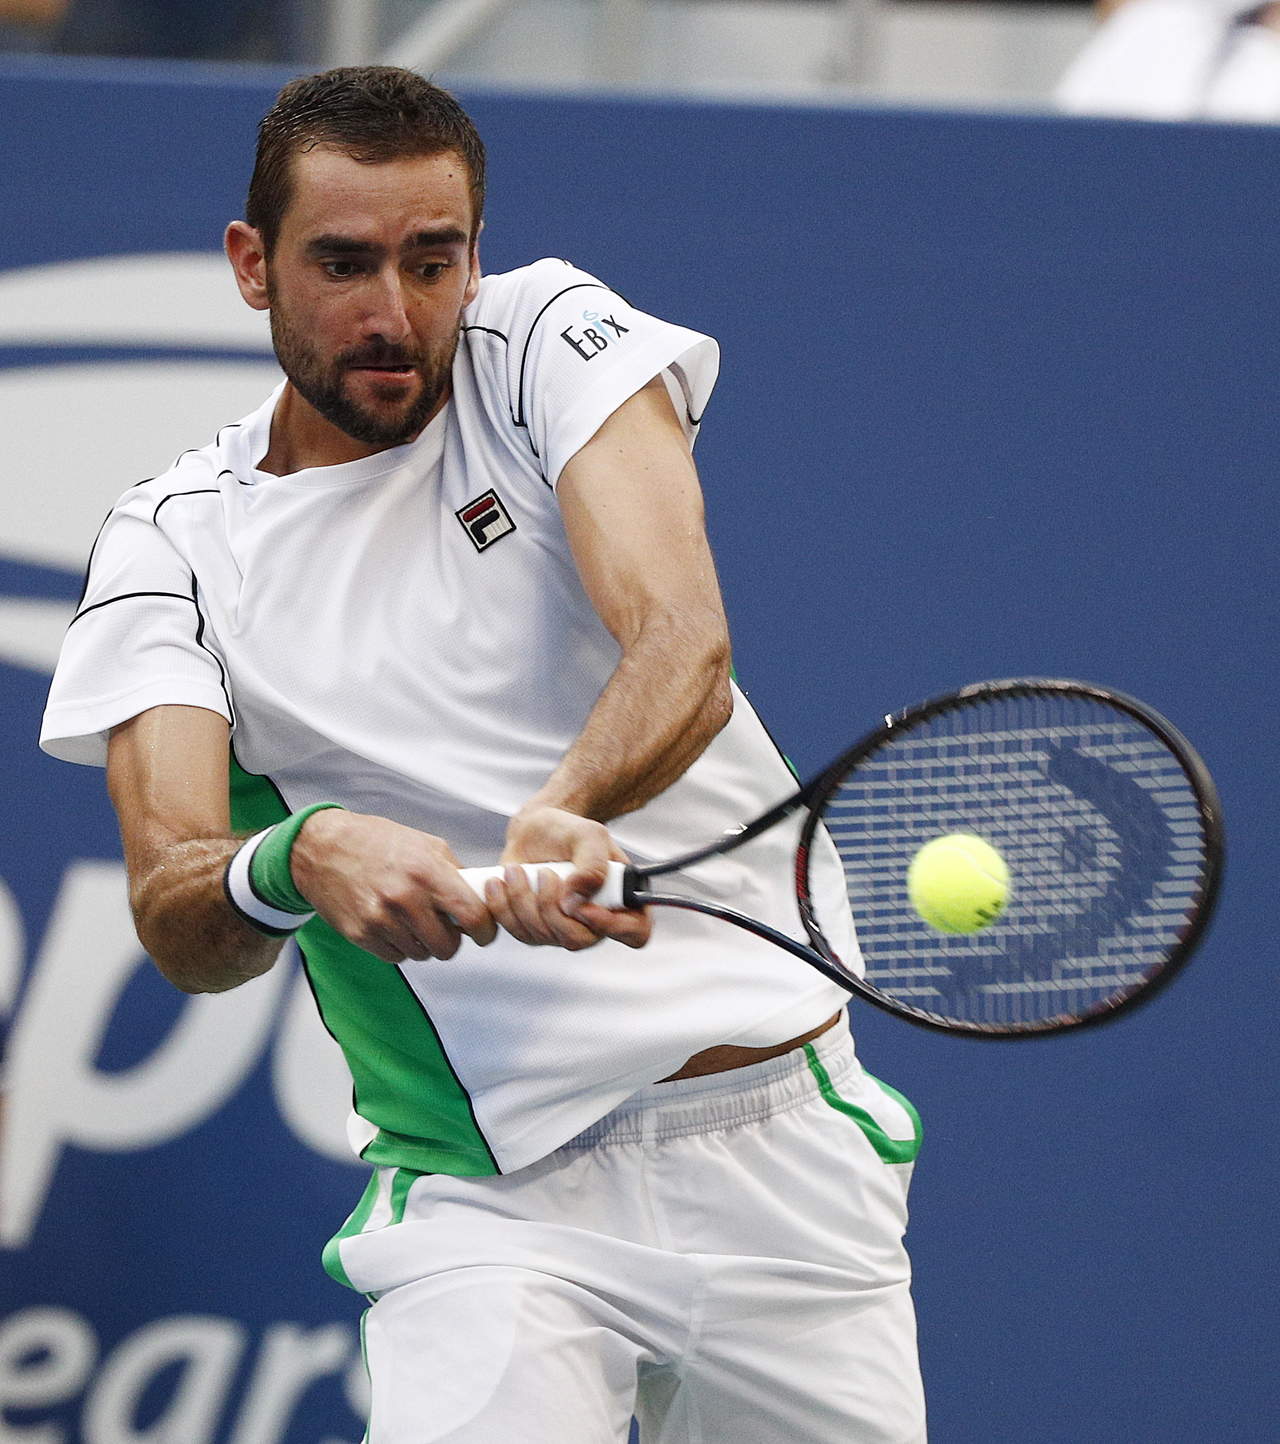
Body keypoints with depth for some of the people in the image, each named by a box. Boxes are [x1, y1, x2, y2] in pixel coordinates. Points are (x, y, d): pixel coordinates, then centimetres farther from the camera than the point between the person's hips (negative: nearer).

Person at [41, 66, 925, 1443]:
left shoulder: (551, 339, -2)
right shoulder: (170, 541, 0)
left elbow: (681, 643, -19)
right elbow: (174, 921, -12)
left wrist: (565, 815, -39)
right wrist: (297, 860, -35)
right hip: (489, 1203, -1)